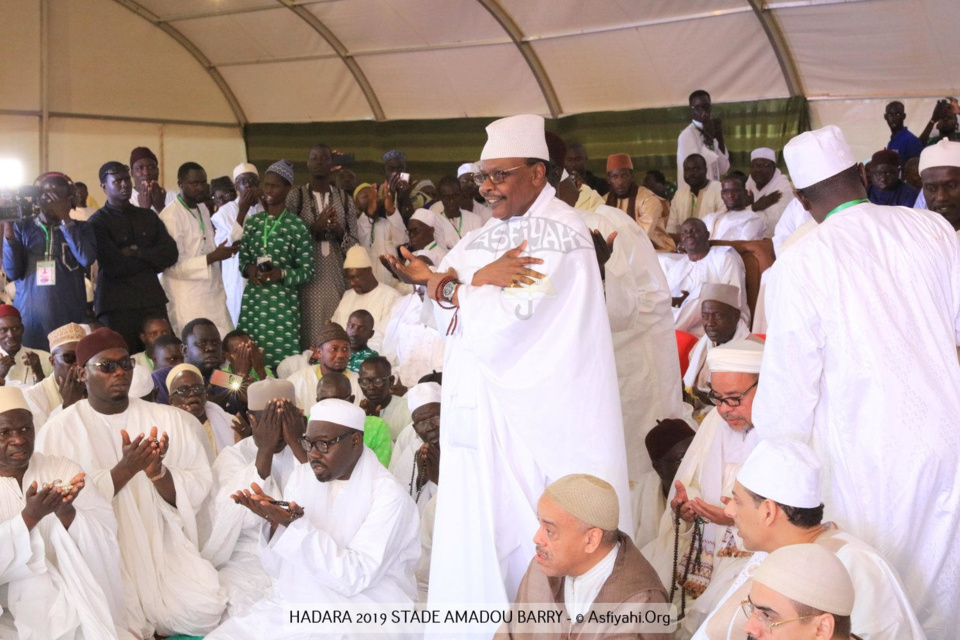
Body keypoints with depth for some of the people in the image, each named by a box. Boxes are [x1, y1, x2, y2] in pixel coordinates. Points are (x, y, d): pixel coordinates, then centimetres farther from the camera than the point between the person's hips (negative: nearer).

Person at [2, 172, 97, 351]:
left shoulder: (81, 228, 8)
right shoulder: (22, 227, 9)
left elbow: (87, 259, -13)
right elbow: (13, 273, 2)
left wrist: (65, 220, -9)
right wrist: (8, 234, -10)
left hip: (69, 316, -1)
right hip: (28, 315, 1)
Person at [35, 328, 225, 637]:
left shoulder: (171, 420, 5)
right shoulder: (58, 431, -2)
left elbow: (198, 492, 1)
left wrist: (158, 472, -19)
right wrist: (124, 470, -18)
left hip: (165, 546, 3)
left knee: (201, 613, -19)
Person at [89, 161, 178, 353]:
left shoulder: (148, 216, 15)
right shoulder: (98, 222, -1)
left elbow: (171, 253, 4)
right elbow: (113, 266, -11)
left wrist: (137, 253, -7)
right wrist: (150, 259, 0)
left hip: (153, 301, 4)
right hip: (116, 305, -4)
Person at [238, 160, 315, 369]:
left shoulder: (297, 226, -4)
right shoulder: (253, 222, 10)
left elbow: (307, 270, -3)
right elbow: (243, 258, 16)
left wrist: (281, 274, -18)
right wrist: (249, 269, -5)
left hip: (282, 301, -4)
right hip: (253, 300, 4)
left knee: (281, 357, -6)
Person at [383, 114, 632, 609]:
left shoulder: (559, 232, -13)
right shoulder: (490, 233, 14)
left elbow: (509, 323, -22)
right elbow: (448, 296, 9)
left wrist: (458, 286, -6)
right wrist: (480, 281, -13)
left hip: (529, 408, -8)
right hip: (477, 403, 8)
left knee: (516, 527, 0)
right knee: (475, 524, 13)